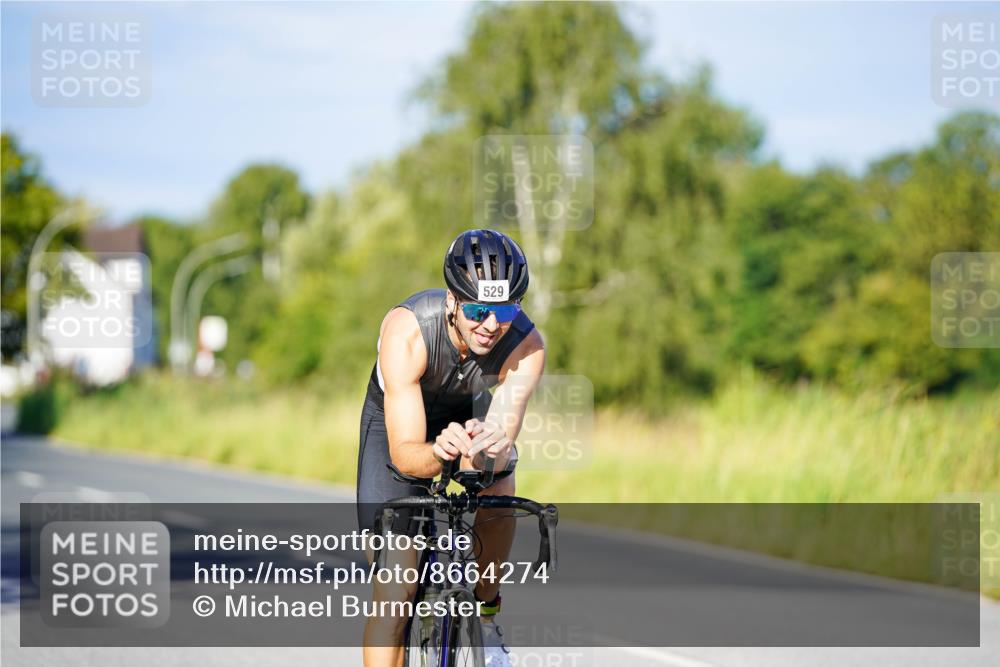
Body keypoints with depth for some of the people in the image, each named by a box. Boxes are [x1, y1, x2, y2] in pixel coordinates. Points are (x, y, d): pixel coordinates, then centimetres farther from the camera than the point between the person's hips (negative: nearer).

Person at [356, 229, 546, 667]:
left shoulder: (527, 346, -33)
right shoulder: (406, 330, -39)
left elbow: (499, 449, -38)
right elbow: (403, 453, -41)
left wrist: (485, 449, -62)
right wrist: (439, 453, -63)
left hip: (473, 411, 2)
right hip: (398, 419, -2)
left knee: (498, 493, -28)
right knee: (394, 592, -13)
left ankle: (484, 612, -1)